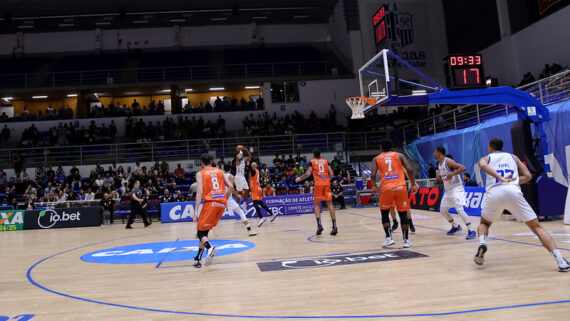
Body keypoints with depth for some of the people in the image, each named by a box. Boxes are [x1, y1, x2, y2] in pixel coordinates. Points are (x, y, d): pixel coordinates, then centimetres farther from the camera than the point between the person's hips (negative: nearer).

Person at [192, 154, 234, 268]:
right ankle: (197, 259, 15)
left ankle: (210, 248, -29)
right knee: (205, 230, 17)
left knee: (200, 232, 2)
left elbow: (200, 192, -8)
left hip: (210, 203, -5)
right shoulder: (219, 171, 17)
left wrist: (196, 211, -10)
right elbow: (230, 187, 9)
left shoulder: (200, 174, 3)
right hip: (222, 203, 5)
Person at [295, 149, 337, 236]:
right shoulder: (326, 161, 16)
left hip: (318, 184, -3)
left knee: (317, 205, 6)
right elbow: (331, 174, 9)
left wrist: (299, 178, 11)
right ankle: (334, 226, 2)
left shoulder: (312, 162, 7)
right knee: (330, 204, 5)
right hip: (327, 183, 3)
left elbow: (308, 174, -3)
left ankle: (319, 224, -12)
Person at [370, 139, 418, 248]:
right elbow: (409, 170, -1)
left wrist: (374, 186, 17)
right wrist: (413, 184, 7)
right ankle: (406, 240, 8)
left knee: (384, 213, 16)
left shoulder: (376, 159, 10)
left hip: (386, 189, 0)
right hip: (401, 187, 1)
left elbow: (373, 175, -1)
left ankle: (389, 238, 6)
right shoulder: (399, 155, 11)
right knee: (403, 213, 8)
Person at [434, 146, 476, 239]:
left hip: (456, 189, -10)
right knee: (443, 210, 12)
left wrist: (452, 174, -32)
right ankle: (456, 226, 29)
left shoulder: (448, 161, -17)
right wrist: (439, 177, 3)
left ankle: (471, 231, -15)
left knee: (459, 209, -20)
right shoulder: (439, 164, 10)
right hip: (448, 190, 10)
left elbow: (463, 168, -25)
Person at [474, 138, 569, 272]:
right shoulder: (512, 157, 30)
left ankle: (482, 242, -7)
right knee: (537, 227, 6)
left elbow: (483, 165, -3)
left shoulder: (485, 158, 24)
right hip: (513, 192, 1)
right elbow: (528, 176, 20)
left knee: (484, 223, 24)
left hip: (493, 193, 0)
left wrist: (500, 178, -14)